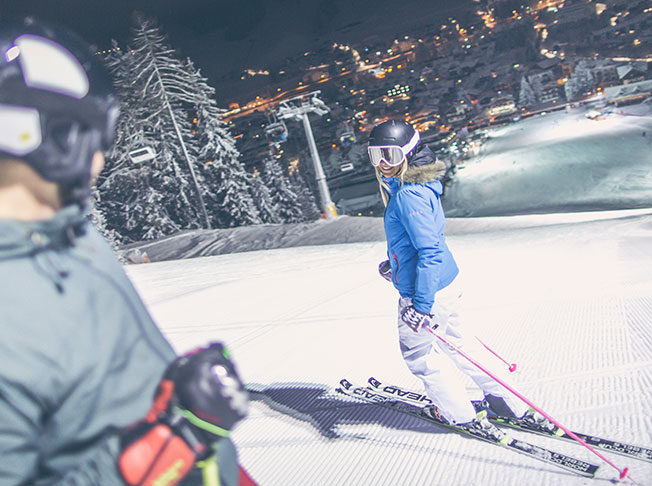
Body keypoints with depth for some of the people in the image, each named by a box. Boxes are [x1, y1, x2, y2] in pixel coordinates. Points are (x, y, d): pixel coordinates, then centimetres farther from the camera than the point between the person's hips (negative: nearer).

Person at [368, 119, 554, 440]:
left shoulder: (408, 195, -25)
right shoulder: (413, 185, 6)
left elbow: (430, 251, -30)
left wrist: (421, 304, -30)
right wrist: (393, 262, 33)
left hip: (424, 291, -9)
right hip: (445, 281, 10)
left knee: (417, 352, 13)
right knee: (457, 342, 23)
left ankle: (460, 415, 30)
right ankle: (511, 404, 34)